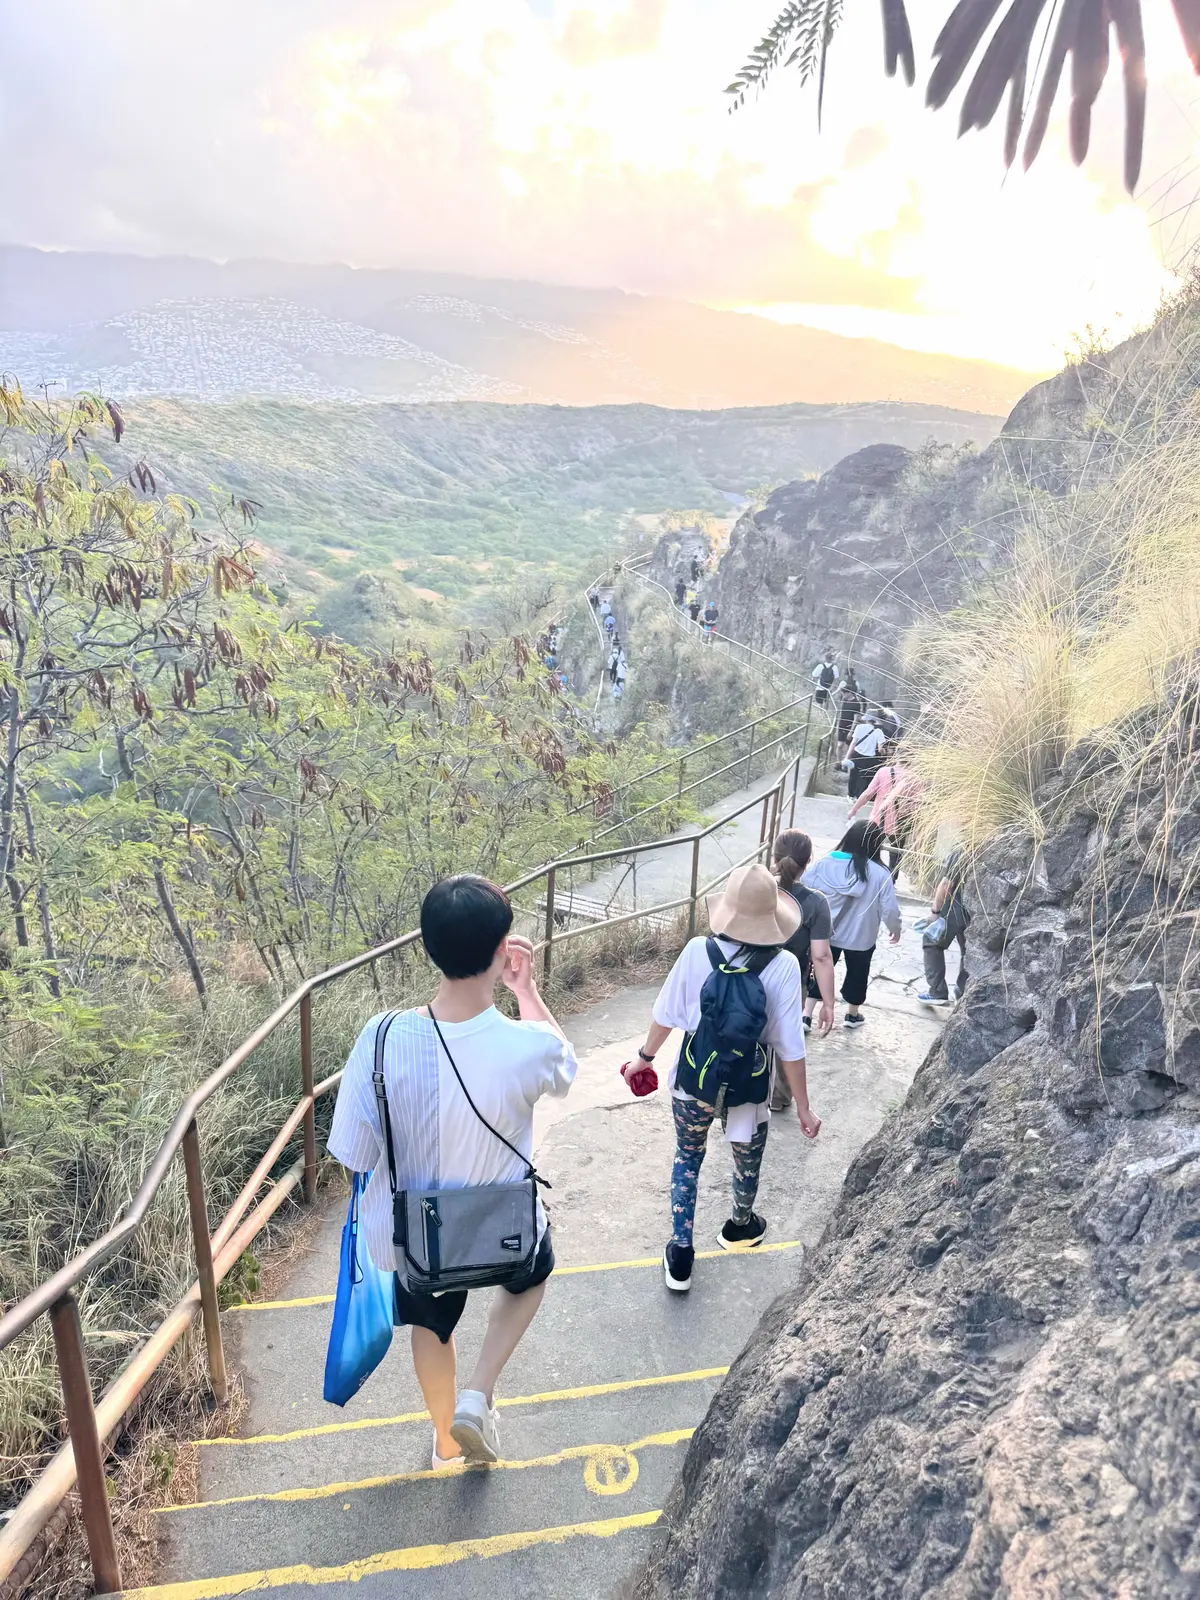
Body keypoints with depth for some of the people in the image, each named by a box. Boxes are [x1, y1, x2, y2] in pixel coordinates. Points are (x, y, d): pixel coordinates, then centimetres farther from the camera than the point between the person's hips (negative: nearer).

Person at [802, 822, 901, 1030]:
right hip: (861, 938, -1)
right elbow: (889, 909, -12)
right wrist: (896, 928, 7)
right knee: (857, 974, 22)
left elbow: (802, 892, -5)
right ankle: (852, 1014, 40)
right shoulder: (880, 874, -18)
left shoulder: (824, 863, -13)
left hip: (825, 933, 1)